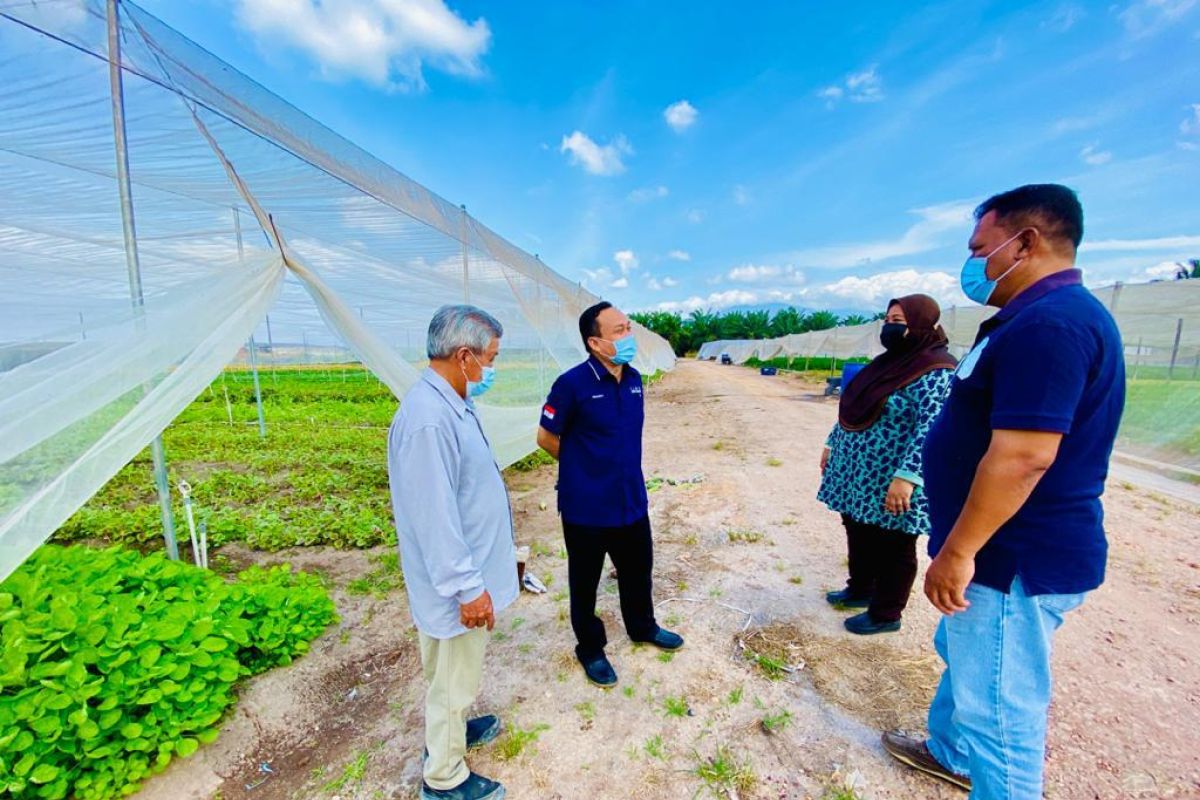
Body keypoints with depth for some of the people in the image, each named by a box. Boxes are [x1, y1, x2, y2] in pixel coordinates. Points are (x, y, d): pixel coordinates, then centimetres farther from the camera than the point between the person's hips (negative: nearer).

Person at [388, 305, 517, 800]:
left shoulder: (451, 404, 2)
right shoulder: (428, 420, -30)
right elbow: (434, 517, -28)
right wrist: (467, 587, -20)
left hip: (468, 569, 9)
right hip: (457, 582, -9)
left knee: (456, 673, 29)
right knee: (453, 679, 14)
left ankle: (450, 729, 52)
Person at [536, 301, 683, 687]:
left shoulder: (634, 378, -1)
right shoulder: (573, 383, -21)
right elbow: (546, 438, -10)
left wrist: (621, 466, 11)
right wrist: (584, 466, 0)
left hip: (632, 500, 6)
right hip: (586, 507, -6)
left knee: (638, 570, 25)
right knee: (585, 581, 16)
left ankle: (642, 627, 52)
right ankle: (590, 649, 41)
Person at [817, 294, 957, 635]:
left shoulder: (934, 372, -17)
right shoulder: (888, 361, 11)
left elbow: (931, 430, -26)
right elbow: (852, 407, 17)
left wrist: (906, 477, -32)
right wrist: (832, 444, 20)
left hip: (890, 480, -9)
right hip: (858, 473, 9)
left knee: (892, 546, 8)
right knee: (858, 533, 21)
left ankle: (886, 614, 25)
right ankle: (860, 590, 40)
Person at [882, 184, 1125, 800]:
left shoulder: (1048, 322, -22)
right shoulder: (1040, 317, 12)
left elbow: (1024, 455, -29)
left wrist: (959, 551, -22)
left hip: (1017, 560, -11)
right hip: (1009, 549, 11)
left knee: (998, 706, 5)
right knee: (962, 658, 28)